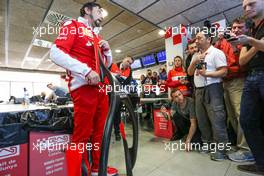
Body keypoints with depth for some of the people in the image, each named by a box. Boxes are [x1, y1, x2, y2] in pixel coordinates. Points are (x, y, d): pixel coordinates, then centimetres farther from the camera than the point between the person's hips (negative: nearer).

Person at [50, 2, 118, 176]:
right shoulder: (73, 25, 6)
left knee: (100, 132, 14)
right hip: (84, 87, -7)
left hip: (101, 88, 8)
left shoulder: (97, 36, 26)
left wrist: (107, 50, 10)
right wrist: (86, 71, -19)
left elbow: (107, 64, 29)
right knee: (81, 137, -5)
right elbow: (56, 53, -10)